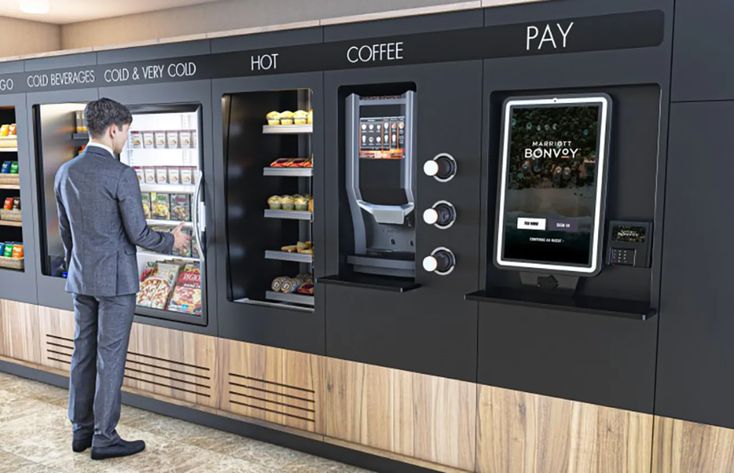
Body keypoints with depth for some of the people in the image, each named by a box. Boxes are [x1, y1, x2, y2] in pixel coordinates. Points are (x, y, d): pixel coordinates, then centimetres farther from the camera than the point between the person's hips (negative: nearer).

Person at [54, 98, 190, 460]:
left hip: (80, 279, 7)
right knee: (110, 358, 1)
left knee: (83, 353, 15)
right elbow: (138, 233, -15)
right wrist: (172, 242, 2)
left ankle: (80, 431, 26)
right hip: (115, 280, -7)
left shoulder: (65, 172, 5)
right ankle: (104, 438, 11)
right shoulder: (121, 175, -17)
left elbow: (64, 230, 13)